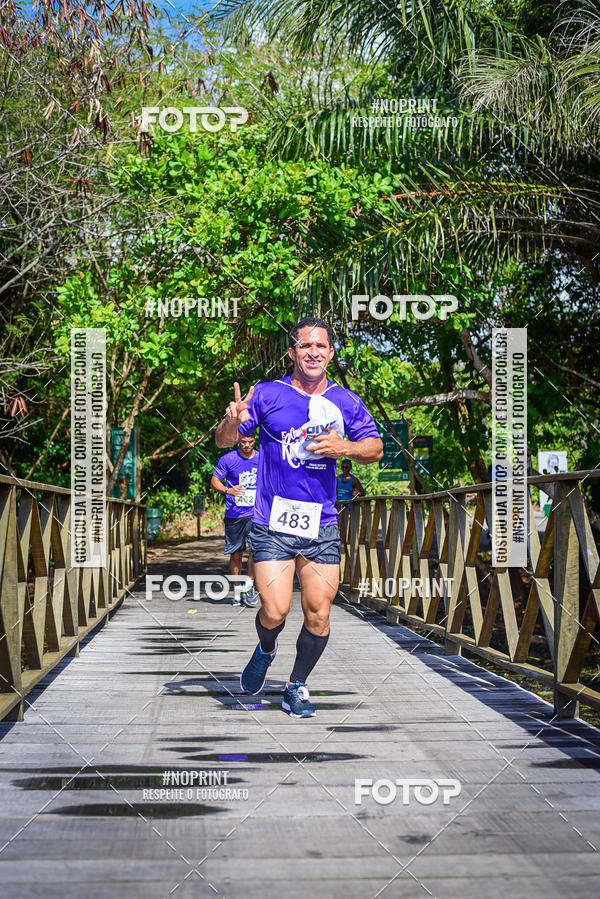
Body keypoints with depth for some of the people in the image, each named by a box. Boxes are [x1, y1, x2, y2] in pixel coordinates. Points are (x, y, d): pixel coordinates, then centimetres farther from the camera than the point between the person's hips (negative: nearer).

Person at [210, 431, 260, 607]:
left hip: (255, 513, 1)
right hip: (234, 513, -1)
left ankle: (250, 586, -4)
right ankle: (238, 590, 22)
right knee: (236, 554, 5)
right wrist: (229, 490, -18)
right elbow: (214, 481, 0)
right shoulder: (228, 459, -3)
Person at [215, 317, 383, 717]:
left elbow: (376, 448, 13)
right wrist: (232, 422, -21)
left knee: (318, 615, 1)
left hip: (322, 527, 3)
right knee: (275, 612, -10)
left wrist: (346, 447, -8)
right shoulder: (267, 395, 0)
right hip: (272, 525, -2)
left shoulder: (346, 402, 8)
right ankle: (266, 651, 26)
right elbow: (223, 441, 2)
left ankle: (298, 686, 23)